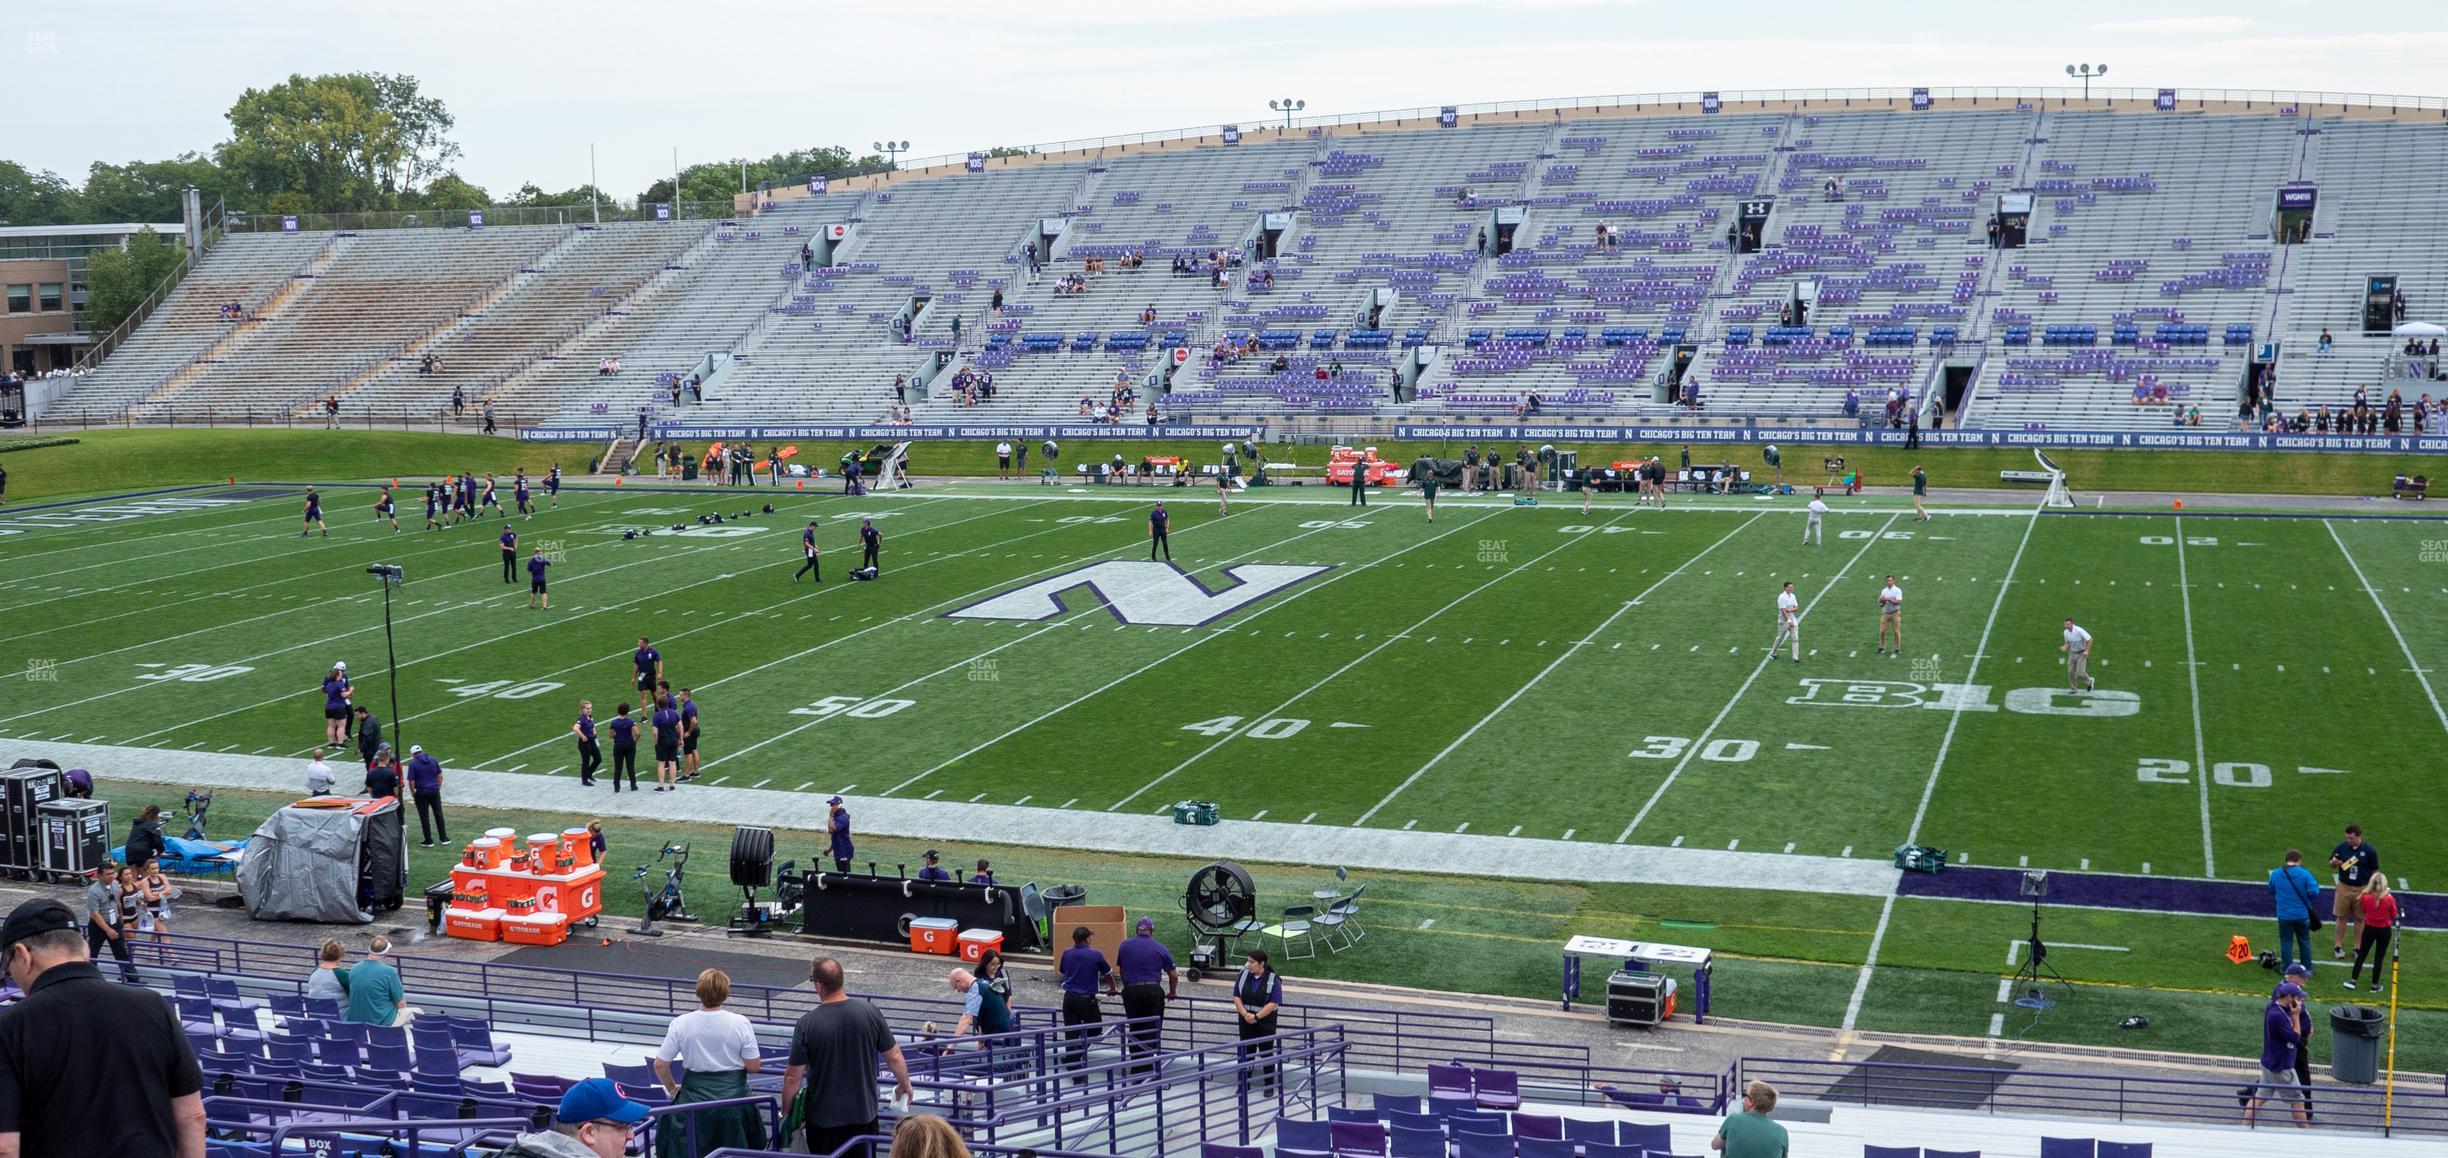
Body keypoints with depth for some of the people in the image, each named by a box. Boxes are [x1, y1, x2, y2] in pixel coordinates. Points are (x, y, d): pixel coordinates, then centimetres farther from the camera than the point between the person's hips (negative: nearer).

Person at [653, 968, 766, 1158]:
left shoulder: (680, 1024, -10)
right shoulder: (740, 1023, -13)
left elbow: (660, 1065, -4)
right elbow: (753, 1067, -7)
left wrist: (672, 1089, 14)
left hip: (694, 1099, 0)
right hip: (732, 1098, 0)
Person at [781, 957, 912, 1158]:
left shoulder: (807, 1023, -17)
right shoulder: (869, 1012, -10)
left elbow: (793, 1077, -12)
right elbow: (894, 1057, 0)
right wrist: (905, 1085, 18)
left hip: (824, 1117, -2)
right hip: (864, 1112, 2)